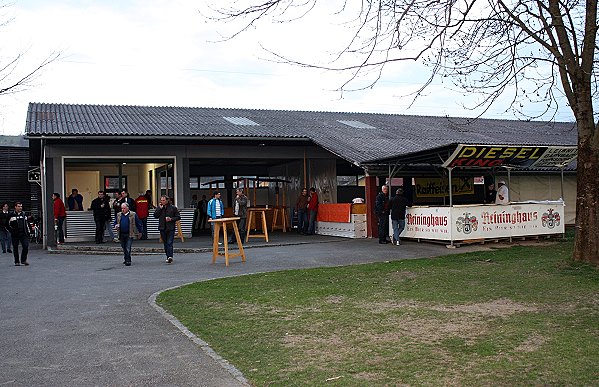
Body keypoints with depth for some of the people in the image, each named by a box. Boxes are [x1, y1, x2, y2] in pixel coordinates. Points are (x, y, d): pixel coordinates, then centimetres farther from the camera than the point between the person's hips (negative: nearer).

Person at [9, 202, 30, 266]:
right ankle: (17, 261, 15)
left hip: (24, 234, 2)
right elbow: (9, 224, 3)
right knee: (15, 248, 5)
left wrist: (28, 231, 17)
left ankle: (24, 260, 3)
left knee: (26, 246, -9)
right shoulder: (11, 215, -1)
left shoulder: (24, 214, 12)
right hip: (15, 234, -2)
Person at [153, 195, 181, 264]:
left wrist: (171, 219, -12)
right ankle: (168, 256, 19)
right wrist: (160, 208, -9)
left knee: (169, 243, -13)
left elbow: (178, 217, 4)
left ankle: (170, 256, -22)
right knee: (165, 243, 10)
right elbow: (155, 216, -2)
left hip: (171, 228, -4)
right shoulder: (159, 208, 9)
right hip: (162, 228, 4)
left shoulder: (173, 208, 2)